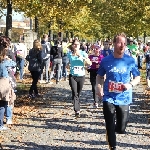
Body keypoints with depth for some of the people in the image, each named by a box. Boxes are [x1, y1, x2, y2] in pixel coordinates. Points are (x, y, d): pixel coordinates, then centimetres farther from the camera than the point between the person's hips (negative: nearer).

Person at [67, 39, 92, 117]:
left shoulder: (83, 53, -1)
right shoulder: (70, 54, 3)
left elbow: (90, 63, -13)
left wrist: (82, 58, -24)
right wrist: (68, 65, 6)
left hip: (81, 75, 0)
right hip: (72, 76, 0)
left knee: (78, 93, 11)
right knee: (74, 93, -13)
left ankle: (77, 108, 30)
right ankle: (77, 110, -17)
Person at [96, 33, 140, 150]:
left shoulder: (130, 60, -4)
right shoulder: (106, 60, -2)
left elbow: (138, 77, 5)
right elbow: (99, 76, 13)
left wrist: (131, 84, -15)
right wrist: (98, 87, -5)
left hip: (124, 98, 0)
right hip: (109, 98, 0)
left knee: (121, 129, 6)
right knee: (110, 126, 4)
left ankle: (116, 129, 42)